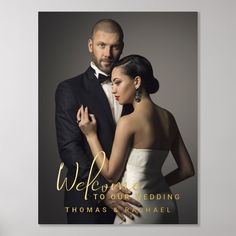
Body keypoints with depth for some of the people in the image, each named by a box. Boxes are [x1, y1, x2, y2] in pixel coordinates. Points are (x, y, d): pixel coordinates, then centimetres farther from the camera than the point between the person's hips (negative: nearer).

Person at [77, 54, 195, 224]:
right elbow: (187, 169, 6)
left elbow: (111, 174, -8)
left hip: (138, 209, -6)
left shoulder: (128, 122, -17)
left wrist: (91, 134, -2)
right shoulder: (168, 117, 2)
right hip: (167, 206, 6)